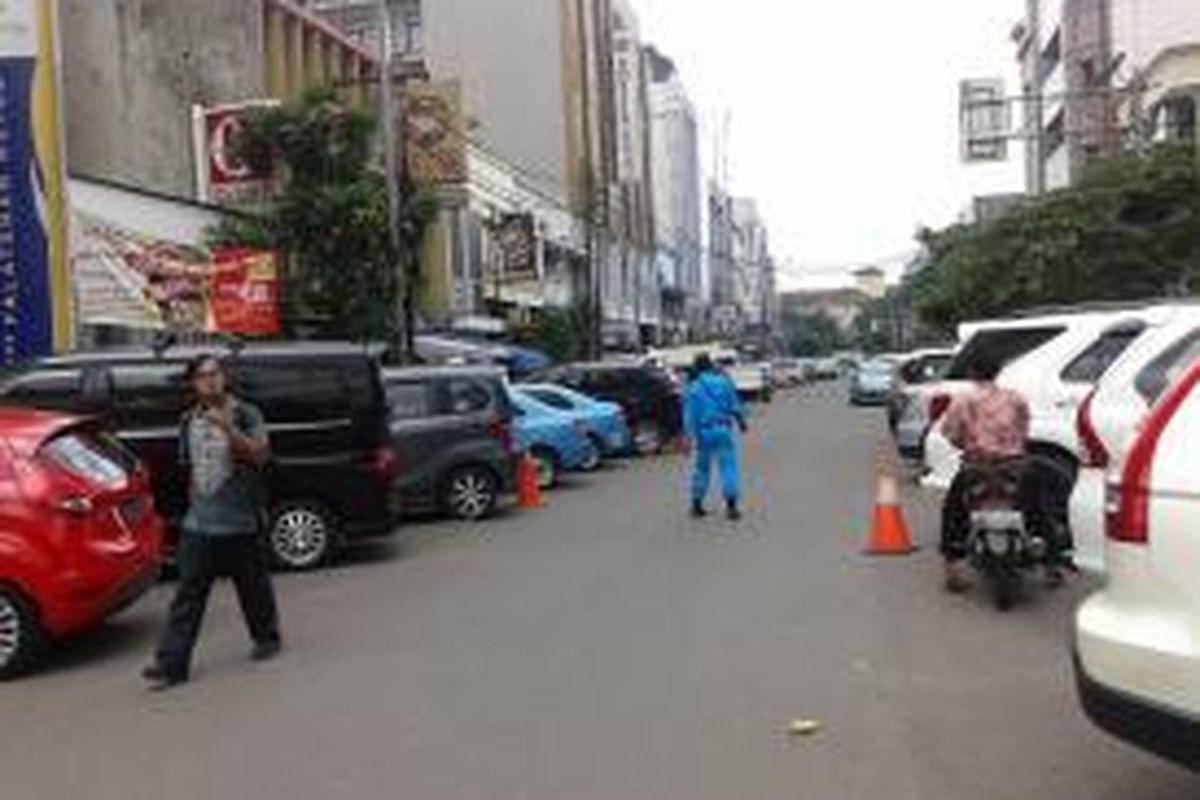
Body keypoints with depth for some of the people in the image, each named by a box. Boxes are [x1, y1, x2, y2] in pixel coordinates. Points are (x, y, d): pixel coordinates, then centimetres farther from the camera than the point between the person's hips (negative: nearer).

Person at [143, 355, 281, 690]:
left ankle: (267, 638, 32)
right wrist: (195, 497, 17)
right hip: (198, 525, 4)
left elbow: (259, 454, -20)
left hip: (240, 524, -4)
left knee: (253, 587, 10)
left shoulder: (246, 415, -6)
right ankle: (171, 663, 0)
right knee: (187, 597, 0)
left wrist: (227, 428, -32)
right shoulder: (189, 421, 10)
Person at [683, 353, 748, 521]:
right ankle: (731, 506, -10)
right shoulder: (724, 381, 2)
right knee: (728, 465, -1)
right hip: (723, 430, -1)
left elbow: (689, 414, -6)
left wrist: (690, 436, -8)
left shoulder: (693, 387, 0)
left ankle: (697, 505, 19)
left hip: (704, 432, 1)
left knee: (702, 467, 13)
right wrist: (741, 421, 19)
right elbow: (735, 404, 5)